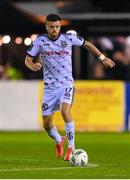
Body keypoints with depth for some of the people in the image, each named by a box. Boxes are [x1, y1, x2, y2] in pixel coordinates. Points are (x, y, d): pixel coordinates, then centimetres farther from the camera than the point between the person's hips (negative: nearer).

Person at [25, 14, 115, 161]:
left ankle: (71, 147, -18)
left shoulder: (69, 38, -4)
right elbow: (27, 59, -1)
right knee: (47, 124, 2)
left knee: (65, 111, -29)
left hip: (66, 84, -2)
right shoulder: (40, 41, -4)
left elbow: (87, 44, 14)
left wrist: (102, 58, 15)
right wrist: (32, 66, -23)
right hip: (49, 86, 2)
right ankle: (58, 141, 36)